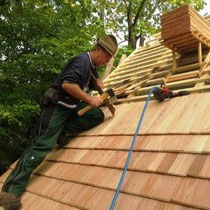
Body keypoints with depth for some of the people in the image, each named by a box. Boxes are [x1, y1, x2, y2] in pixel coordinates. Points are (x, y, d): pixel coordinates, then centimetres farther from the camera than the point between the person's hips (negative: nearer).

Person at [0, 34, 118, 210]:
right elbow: (67, 83, -33)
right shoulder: (82, 61, -19)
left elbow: (95, 79, 34)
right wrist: (89, 99, -26)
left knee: (98, 116, -5)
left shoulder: (91, 64, 11)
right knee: (43, 144, -16)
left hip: (72, 104, 9)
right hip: (58, 105, -9)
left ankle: (62, 131, 0)